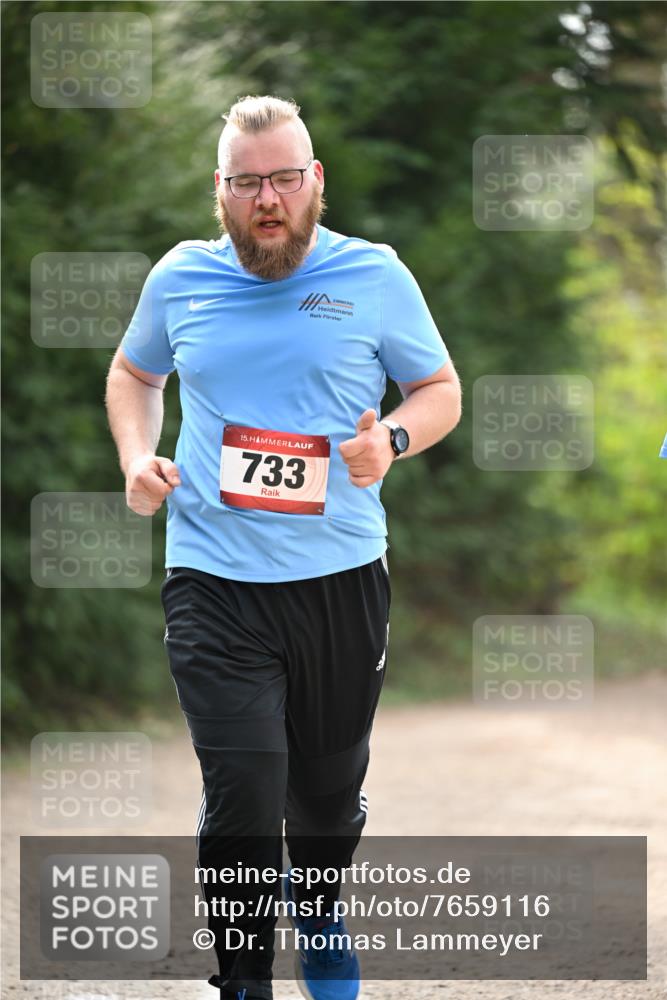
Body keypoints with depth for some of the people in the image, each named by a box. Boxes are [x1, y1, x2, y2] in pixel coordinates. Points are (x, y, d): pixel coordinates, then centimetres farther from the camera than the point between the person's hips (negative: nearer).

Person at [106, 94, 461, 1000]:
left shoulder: (374, 277, -1)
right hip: (213, 582, -1)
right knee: (242, 793, -13)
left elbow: (441, 391, 8)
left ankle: (318, 911, 47)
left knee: (329, 788, 16)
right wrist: (137, 456, 4)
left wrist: (390, 441, -13)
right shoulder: (180, 279, 4)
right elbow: (134, 373, 23)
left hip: (342, 577, 1)